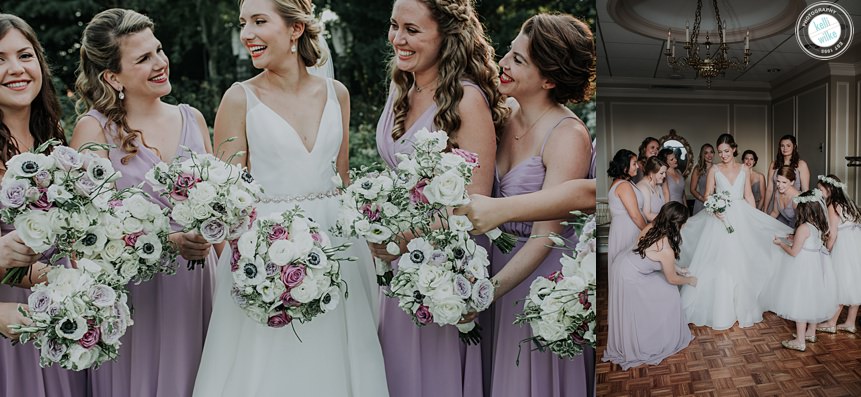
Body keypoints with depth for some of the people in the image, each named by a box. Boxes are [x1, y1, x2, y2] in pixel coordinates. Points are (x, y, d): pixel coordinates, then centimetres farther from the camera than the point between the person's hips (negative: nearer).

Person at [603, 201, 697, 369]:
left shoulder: (652, 227, -9)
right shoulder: (666, 250, -29)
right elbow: (672, 279, -10)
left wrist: (674, 267, 20)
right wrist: (689, 280, 10)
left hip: (624, 262, 7)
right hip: (628, 278, -7)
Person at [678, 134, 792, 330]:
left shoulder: (744, 169, 7)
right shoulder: (714, 170, 2)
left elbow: (748, 195, 9)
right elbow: (707, 195, 0)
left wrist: (754, 220, 5)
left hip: (741, 218, 2)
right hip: (720, 218, -2)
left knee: (741, 264, 4)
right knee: (719, 265, -3)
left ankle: (741, 307, 17)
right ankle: (721, 311, 6)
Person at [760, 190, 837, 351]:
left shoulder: (804, 227, -22)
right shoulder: (821, 226, 2)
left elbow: (794, 252, -19)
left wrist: (781, 243, -4)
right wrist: (797, 238, 17)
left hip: (803, 269, -8)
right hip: (817, 267, 8)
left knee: (800, 303, -1)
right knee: (813, 300, 20)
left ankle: (800, 341, 4)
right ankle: (811, 332, 35)